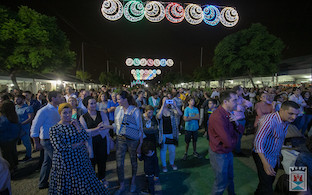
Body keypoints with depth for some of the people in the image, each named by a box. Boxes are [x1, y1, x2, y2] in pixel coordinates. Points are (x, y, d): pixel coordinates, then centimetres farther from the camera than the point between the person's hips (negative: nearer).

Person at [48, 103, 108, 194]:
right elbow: (59, 147, -16)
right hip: (65, 162, -2)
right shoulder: (54, 129, -6)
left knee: (86, 186, 9)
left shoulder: (75, 123, 5)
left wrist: (77, 126, -14)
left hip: (81, 160, 3)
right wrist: (78, 144, -13)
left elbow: (86, 137, -5)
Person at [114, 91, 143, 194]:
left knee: (133, 161, 15)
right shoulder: (117, 109, 1)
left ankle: (133, 182, 40)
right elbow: (116, 124, 11)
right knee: (119, 163, 4)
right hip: (120, 139, 3)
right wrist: (115, 136, 7)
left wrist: (140, 143, -11)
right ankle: (122, 185, 25)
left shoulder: (135, 110, -12)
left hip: (133, 139, -3)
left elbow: (140, 127, -10)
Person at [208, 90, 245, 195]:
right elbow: (229, 142, -31)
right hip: (219, 154, -9)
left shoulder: (229, 113, -1)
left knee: (230, 177, 30)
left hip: (228, 152, 9)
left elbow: (241, 130, 5)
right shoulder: (218, 117, -32)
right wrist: (235, 135, -10)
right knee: (221, 184, 12)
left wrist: (236, 123, -16)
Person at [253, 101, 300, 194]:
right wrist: (265, 163, -34)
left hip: (275, 157, 8)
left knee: (270, 181, 24)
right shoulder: (269, 120, -30)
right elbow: (258, 141, -32)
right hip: (263, 156, -8)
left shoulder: (287, 120, -2)